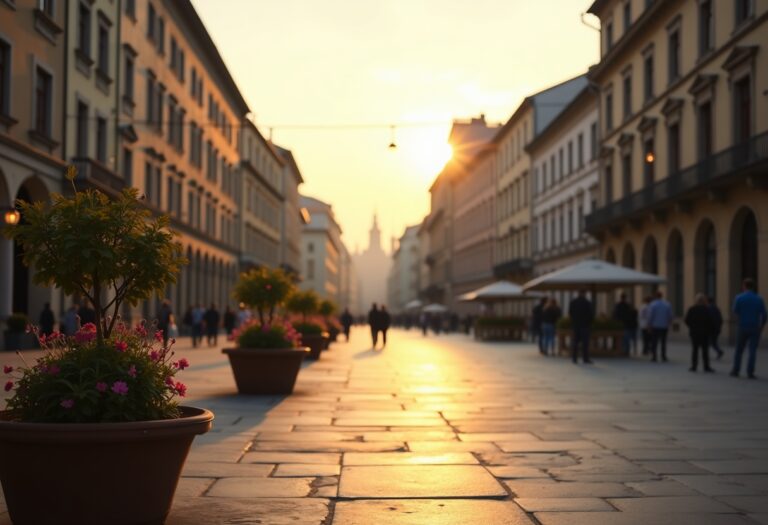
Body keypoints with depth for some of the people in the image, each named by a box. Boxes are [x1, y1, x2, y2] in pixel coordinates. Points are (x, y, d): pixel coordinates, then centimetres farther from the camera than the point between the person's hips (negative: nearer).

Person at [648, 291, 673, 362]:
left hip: (655, 327, -3)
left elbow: (650, 316, -8)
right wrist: (668, 325, 14)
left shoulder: (652, 305, -8)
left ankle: (654, 356, -3)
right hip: (664, 327, 3)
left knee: (654, 342, 1)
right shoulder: (668, 305, 2)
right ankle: (663, 356, 6)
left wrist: (649, 325, 2)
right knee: (663, 342, 9)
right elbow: (670, 316, 5)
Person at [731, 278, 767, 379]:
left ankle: (736, 371, 16)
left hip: (742, 327, 0)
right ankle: (750, 373, -7)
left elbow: (735, 311, 1)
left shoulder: (739, 298, -5)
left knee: (739, 350, 12)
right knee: (752, 351, 0)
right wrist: (761, 326, 12)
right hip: (755, 328, 0)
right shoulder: (759, 299, -1)